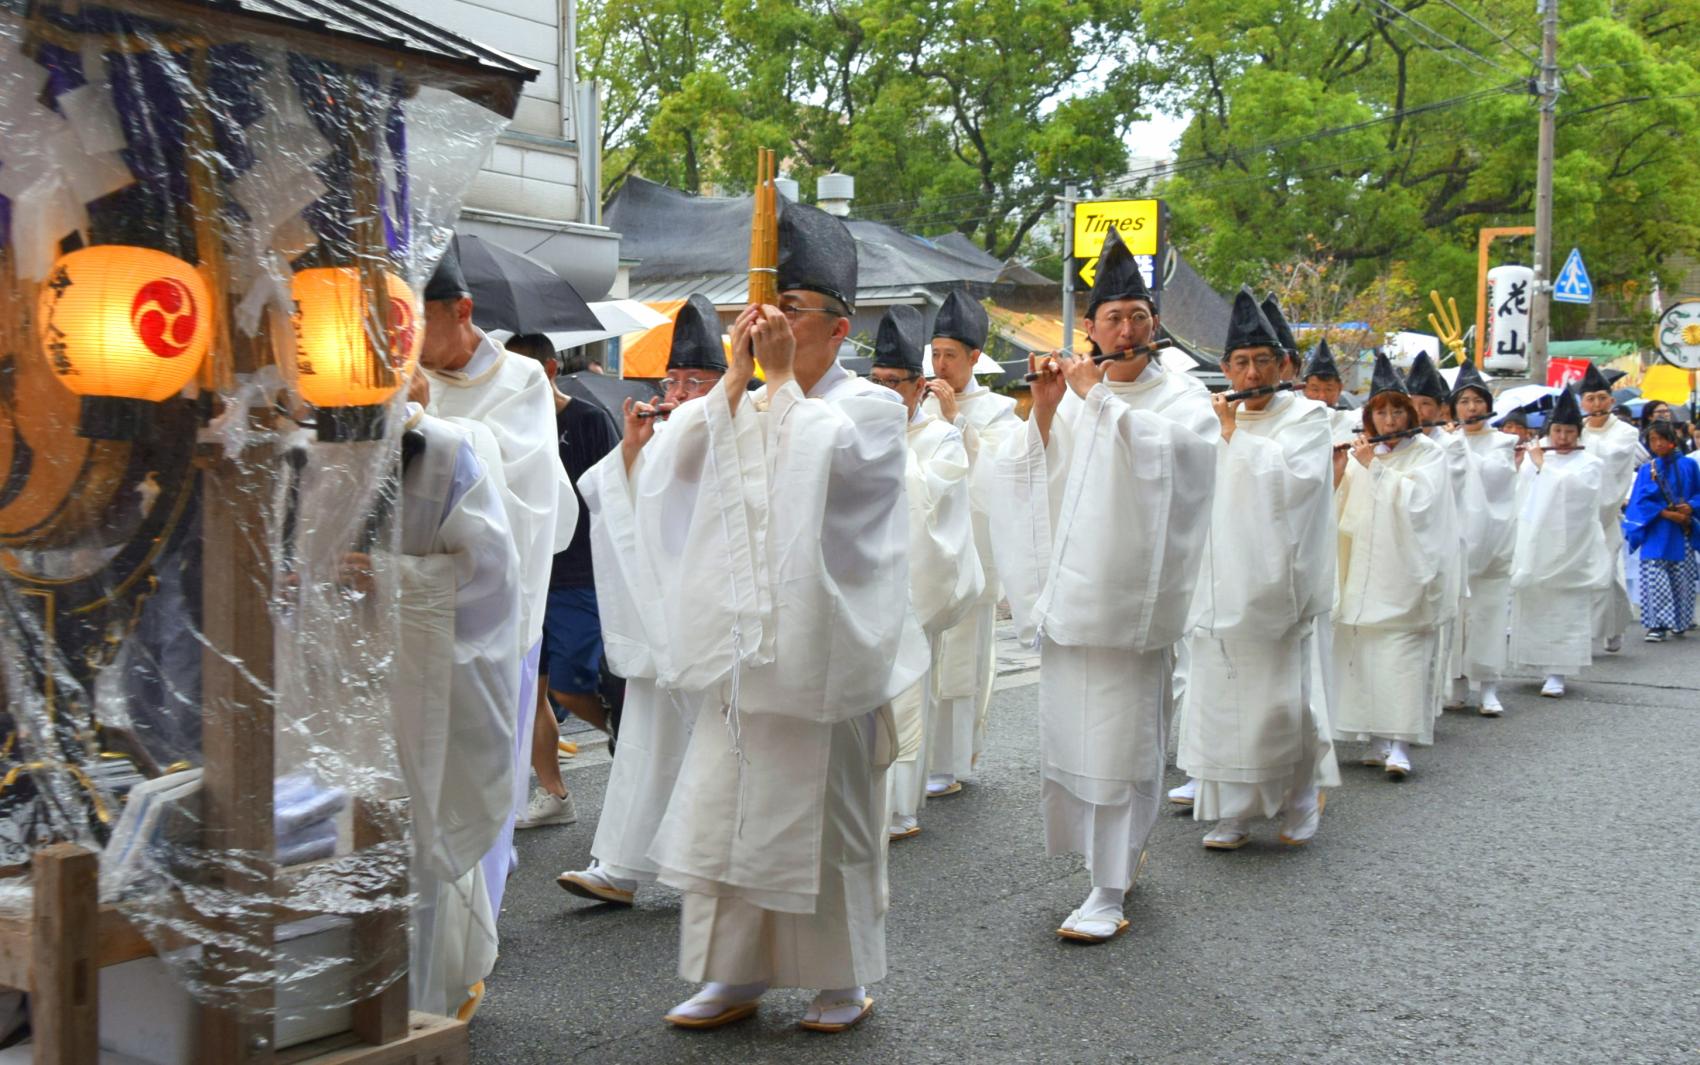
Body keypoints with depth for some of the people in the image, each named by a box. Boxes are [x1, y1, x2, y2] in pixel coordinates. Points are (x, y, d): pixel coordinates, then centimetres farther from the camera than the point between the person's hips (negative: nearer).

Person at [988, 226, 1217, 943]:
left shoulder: (1182, 399, 1)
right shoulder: (1072, 394, 11)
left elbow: (1163, 449, -22)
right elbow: (1024, 476, 3)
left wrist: (1097, 396, -19)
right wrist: (1044, 409, -11)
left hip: (1130, 594, -4)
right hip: (1069, 588, 5)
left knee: (1121, 739, -4)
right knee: (1069, 729, 12)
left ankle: (1110, 890, 3)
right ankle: (1116, 852, 32)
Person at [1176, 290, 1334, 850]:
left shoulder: (1306, 417, -1)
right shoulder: (1216, 419, 14)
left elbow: (1291, 481, -18)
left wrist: (1235, 433, -12)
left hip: (1274, 586, -4)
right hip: (1220, 583, 4)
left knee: (1281, 700, -2)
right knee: (1221, 699, 4)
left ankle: (1298, 805, 17)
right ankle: (1232, 814, 13)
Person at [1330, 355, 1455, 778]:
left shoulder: (1428, 453, -1)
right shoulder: (1365, 453, 14)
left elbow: (1416, 501, -16)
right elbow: (1343, 508, 12)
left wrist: (1374, 466, -12)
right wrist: (1339, 468, -4)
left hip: (1407, 570, -5)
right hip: (1366, 571, 5)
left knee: (1403, 653, -10)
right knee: (1368, 653, 5)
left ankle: (1400, 743, -11)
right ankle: (1381, 739, 13)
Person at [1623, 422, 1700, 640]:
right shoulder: (1646, 470, 4)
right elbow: (1641, 501, -3)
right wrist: (1666, 513, -14)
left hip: (1682, 534, 1)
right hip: (1656, 535, -1)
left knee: (1682, 579, 4)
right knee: (1654, 579, -9)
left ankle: (1679, 622, 19)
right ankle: (1657, 624, -9)